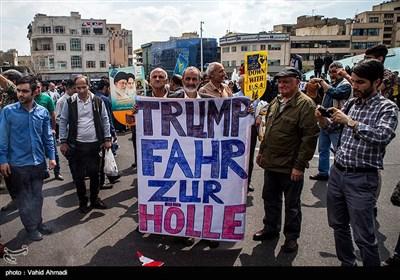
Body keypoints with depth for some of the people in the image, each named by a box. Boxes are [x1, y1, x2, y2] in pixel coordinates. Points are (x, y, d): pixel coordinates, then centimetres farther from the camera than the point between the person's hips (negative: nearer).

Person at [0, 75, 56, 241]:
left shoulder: (43, 112, -2)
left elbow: (47, 136, 5)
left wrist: (51, 156, 3)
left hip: (38, 162, 3)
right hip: (18, 163, -2)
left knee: (37, 196, 17)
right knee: (24, 197, 12)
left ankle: (38, 223, 34)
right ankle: (31, 227, 28)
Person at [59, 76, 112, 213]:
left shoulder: (97, 101, 1)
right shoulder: (70, 102, -1)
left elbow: (105, 120, 6)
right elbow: (63, 122, 4)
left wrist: (107, 139, 2)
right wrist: (63, 141, 0)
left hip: (94, 144, 1)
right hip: (76, 145, 0)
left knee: (94, 173, 9)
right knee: (78, 176, 7)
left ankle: (95, 199, 27)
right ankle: (82, 202, 24)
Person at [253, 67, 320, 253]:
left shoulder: (305, 104, -13)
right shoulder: (276, 102, 12)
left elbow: (310, 137, -18)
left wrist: (299, 165, -20)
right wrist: (262, 151, 18)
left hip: (290, 166, -7)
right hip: (270, 162, 7)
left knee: (292, 204, 10)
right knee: (270, 198, 20)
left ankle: (291, 237, 27)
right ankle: (271, 229, 38)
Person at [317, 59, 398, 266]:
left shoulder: (387, 108, -7)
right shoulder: (351, 103, 9)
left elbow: (383, 136, -24)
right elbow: (329, 127, 13)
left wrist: (350, 122, -25)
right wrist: (321, 118, -7)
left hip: (361, 178, -6)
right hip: (337, 172, 6)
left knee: (364, 236, 2)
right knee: (338, 225, 18)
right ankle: (347, 263, 37)